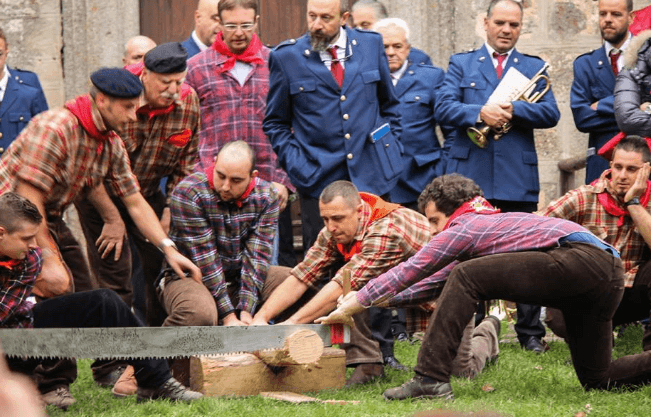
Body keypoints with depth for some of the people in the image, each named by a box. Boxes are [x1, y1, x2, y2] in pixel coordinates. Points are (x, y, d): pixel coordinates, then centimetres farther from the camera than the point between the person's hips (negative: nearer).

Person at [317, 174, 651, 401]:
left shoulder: (464, 227, 6)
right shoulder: (490, 221, 34)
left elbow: (410, 271, 12)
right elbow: (441, 274, 45)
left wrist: (359, 301, 23)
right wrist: (385, 298, 48)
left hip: (579, 257, -10)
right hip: (610, 270, 10)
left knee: (466, 278, -9)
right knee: (597, 378, 16)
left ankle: (430, 378, -14)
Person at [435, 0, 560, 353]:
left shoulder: (534, 68, 14)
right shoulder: (461, 64, 12)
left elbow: (550, 113, 0)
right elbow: (443, 108, -2)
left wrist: (512, 110, -15)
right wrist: (480, 112, -19)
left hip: (518, 178, 0)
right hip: (470, 176, 0)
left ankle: (530, 333, 8)